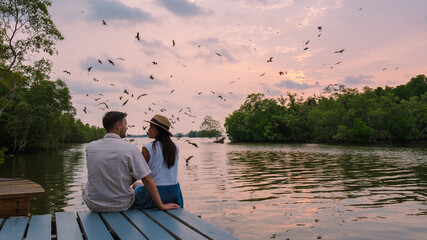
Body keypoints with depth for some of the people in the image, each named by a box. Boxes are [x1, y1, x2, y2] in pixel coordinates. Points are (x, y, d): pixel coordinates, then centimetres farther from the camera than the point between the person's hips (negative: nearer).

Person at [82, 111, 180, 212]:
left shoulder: (90, 147, -6)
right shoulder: (130, 149, -16)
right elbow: (147, 180, -17)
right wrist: (161, 205, -9)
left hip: (94, 206, 2)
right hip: (122, 206, -2)